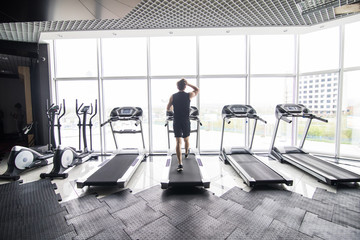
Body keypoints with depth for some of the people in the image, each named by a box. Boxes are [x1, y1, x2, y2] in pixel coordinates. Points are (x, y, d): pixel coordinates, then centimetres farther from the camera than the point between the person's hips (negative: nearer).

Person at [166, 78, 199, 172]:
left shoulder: (173, 96, 0)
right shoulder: (189, 95, -3)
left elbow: (168, 109, 8)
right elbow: (197, 90, 17)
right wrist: (188, 84, 13)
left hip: (176, 122, 0)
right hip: (186, 122, 0)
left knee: (178, 142, -1)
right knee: (186, 139, 23)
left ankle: (180, 164, -6)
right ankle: (186, 153, 49)